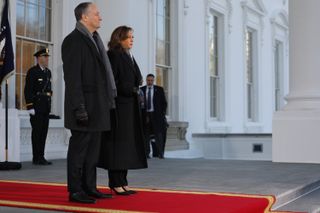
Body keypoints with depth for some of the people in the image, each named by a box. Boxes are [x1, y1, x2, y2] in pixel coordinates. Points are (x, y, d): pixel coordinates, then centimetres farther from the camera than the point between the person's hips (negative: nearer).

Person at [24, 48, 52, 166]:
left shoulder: (48, 72, 16)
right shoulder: (32, 71, -7)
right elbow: (28, 91, -12)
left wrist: (49, 104, 16)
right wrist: (30, 107, -17)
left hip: (46, 107, 7)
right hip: (36, 106, -7)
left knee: (43, 132, 9)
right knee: (37, 132, -3)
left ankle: (41, 157, 15)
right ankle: (36, 158, 2)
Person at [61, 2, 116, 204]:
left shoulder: (95, 39, 18)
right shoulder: (74, 40, -10)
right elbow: (72, 77, -16)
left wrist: (108, 100, 14)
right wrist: (79, 107, -21)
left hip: (98, 107, 9)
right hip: (84, 106, -9)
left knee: (93, 150, 12)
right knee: (79, 149, -1)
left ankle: (90, 188, 20)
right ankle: (75, 191, 7)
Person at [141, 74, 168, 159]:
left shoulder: (159, 89, 4)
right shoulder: (141, 90, 6)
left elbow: (164, 103, 5)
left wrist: (162, 114, -3)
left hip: (156, 115, -1)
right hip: (145, 115, 1)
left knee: (158, 134, -6)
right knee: (146, 135, 1)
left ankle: (160, 153, -4)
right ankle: (146, 153, 4)